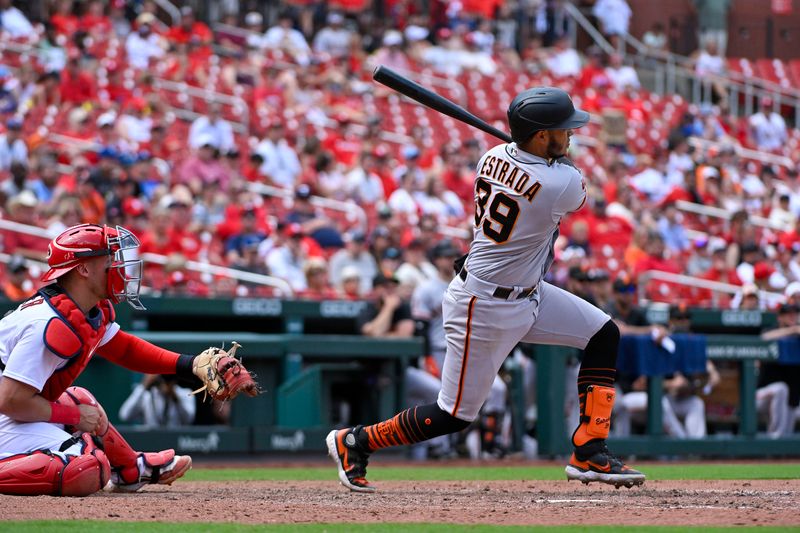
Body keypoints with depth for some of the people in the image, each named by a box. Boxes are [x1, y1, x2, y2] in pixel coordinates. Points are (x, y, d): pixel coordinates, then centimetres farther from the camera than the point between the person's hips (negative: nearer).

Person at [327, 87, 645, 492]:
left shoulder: (494, 156, -4)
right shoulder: (563, 183, -25)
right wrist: (558, 156, 15)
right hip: (486, 309, -9)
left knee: (604, 335, 9)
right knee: (455, 415, 2)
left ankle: (589, 454, 9)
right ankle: (353, 442, 18)